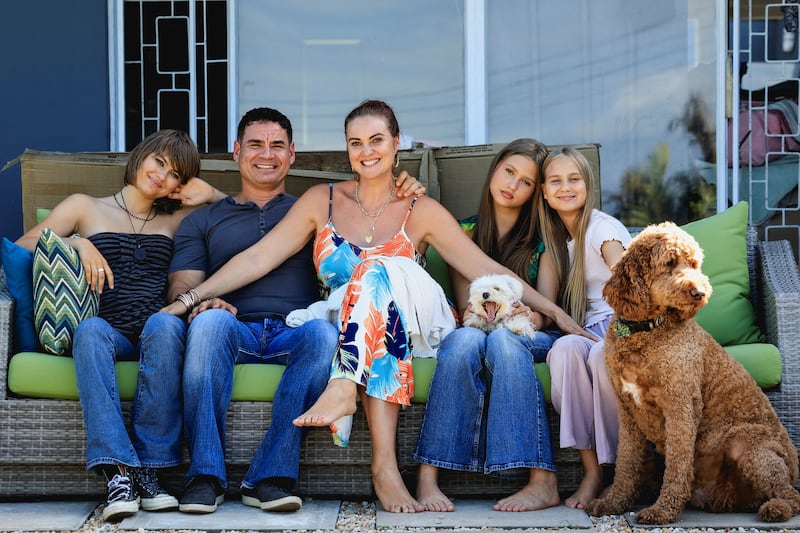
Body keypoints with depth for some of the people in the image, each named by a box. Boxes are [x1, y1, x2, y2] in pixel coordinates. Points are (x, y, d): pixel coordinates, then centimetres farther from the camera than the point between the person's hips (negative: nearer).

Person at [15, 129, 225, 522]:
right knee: (91, 328, -38)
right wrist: (76, 243, -6)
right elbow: (22, 246, 10)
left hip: (153, 336, 1)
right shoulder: (85, 207, 20)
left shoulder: (176, 220, 27)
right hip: (109, 334, -1)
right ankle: (118, 473, -45)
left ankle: (149, 469, -37)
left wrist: (209, 194, 17)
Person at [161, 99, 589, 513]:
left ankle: (344, 387, -46)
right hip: (346, 335, 1)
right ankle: (385, 466, -46)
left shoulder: (421, 212, 6)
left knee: (376, 270, -29)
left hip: (411, 323, -1)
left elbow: (486, 270, 2)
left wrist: (555, 312, -9)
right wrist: (191, 296, -5)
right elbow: (258, 258, 6)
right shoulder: (323, 201, 10)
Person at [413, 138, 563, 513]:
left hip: (531, 337, -1)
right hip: (476, 329, 1)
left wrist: (531, 317, -23)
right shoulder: (466, 231, 12)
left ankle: (543, 481, -44)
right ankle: (428, 477, -43)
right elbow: (465, 307, 4)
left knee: (502, 341, -38)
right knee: (465, 340, -37)